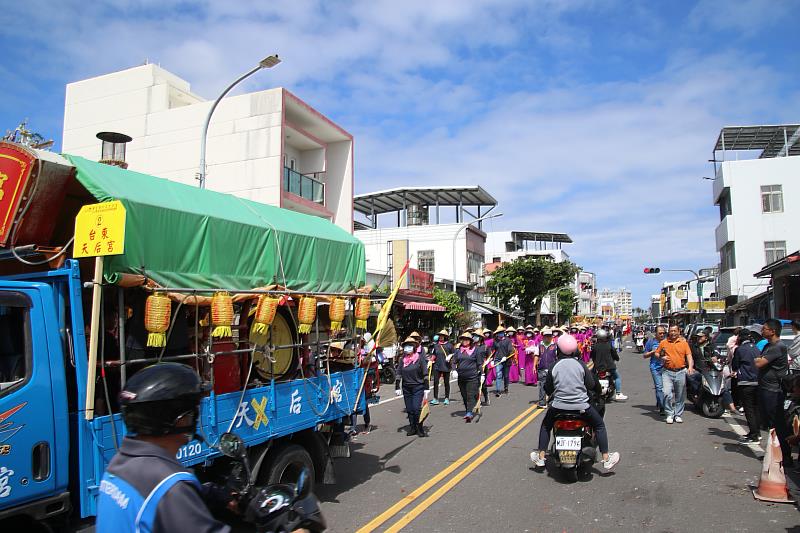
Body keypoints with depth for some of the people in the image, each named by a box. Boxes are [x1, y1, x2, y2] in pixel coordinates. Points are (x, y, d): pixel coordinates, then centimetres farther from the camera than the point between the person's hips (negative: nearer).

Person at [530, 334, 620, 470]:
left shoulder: (554, 367, -6)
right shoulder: (581, 365, -7)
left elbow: (548, 388, 0)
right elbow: (591, 385, -2)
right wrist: (599, 389, 20)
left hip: (558, 406, 1)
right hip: (581, 405, -1)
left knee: (545, 426, 24)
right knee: (600, 426, 21)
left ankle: (540, 457, 23)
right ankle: (606, 459, 20)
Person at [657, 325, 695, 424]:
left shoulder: (684, 343, 6)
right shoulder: (663, 343, 6)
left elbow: (689, 356, -2)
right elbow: (657, 354, 15)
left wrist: (690, 366, -19)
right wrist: (662, 358, -6)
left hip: (681, 372, 1)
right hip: (667, 372, -1)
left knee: (680, 396, 8)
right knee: (667, 394, -12)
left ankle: (678, 415, 20)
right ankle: (669, 414, -1)